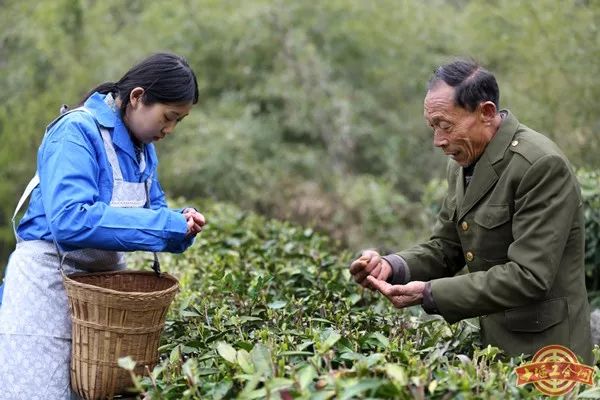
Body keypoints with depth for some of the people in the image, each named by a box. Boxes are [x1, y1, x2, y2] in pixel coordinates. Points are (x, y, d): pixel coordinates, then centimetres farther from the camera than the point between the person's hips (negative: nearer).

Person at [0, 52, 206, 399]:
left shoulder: (143, 147, 7)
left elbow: (151, 209, 14)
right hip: (50, 279, -8)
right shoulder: (77, 132, -18)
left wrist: (180, 223, -10)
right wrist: (167, 226, -29)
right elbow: (71, 221, -31)